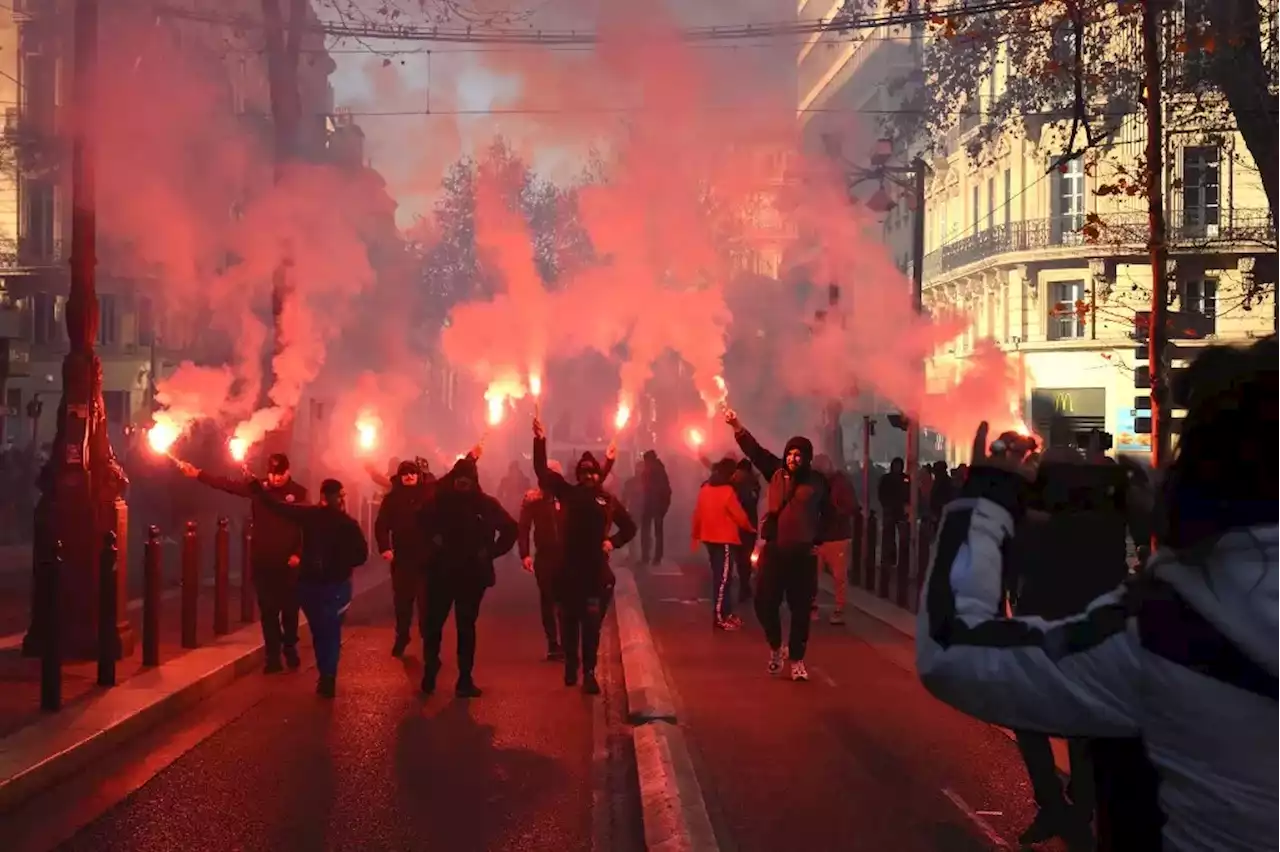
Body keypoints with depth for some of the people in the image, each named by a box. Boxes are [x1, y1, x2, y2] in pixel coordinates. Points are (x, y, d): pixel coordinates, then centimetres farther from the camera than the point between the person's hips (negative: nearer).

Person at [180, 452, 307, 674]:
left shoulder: (299, 493, -5)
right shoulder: (258, 488, 2)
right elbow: (227, 484, -3)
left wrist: (299, 554, -16)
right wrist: (197, 474, -11)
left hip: (288, 563, -2)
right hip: (262, 562, 2)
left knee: (289, 608, 10)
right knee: (268, 610, 6)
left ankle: (290, 648, 29)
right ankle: (273, 655, 14)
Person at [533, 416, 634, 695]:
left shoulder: (608, 500, 6)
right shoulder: (568, 493, 4)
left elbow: (629, 527, 18)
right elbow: (542, 471, -4)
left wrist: (613, 542, 1)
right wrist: (540, 441, -13)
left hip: (596, 571, 0)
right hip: (569, 569, 1)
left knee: (591, 625, -4)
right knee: (569, 622, 8)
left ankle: (589, 672, 1)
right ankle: (571, 665, 25)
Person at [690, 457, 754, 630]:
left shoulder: (705, 489, 5)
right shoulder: (727, 491, -15)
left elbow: (698, 513, 10)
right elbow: (739, 515, -10)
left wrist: (696, 535, 20)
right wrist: (750, 527, 8)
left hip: (710, 538, 8)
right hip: (725, 540, -8)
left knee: (718, 576, 14)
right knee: (723, 578, -4)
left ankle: (725, 613, 21)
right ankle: (720, 617, -4)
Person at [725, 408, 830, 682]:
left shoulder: (817, 482, 0)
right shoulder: (776, 472, 5)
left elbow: (827, 513, 8)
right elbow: (755, 450, -1)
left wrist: (818, 541, 3)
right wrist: (737, 427, -11)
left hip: (802, 553, -2)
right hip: (773, 550, 2)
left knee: (800, 608, 2)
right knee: (765, 603, 1)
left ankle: (797, 660, 12)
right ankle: (775, 647, 26)